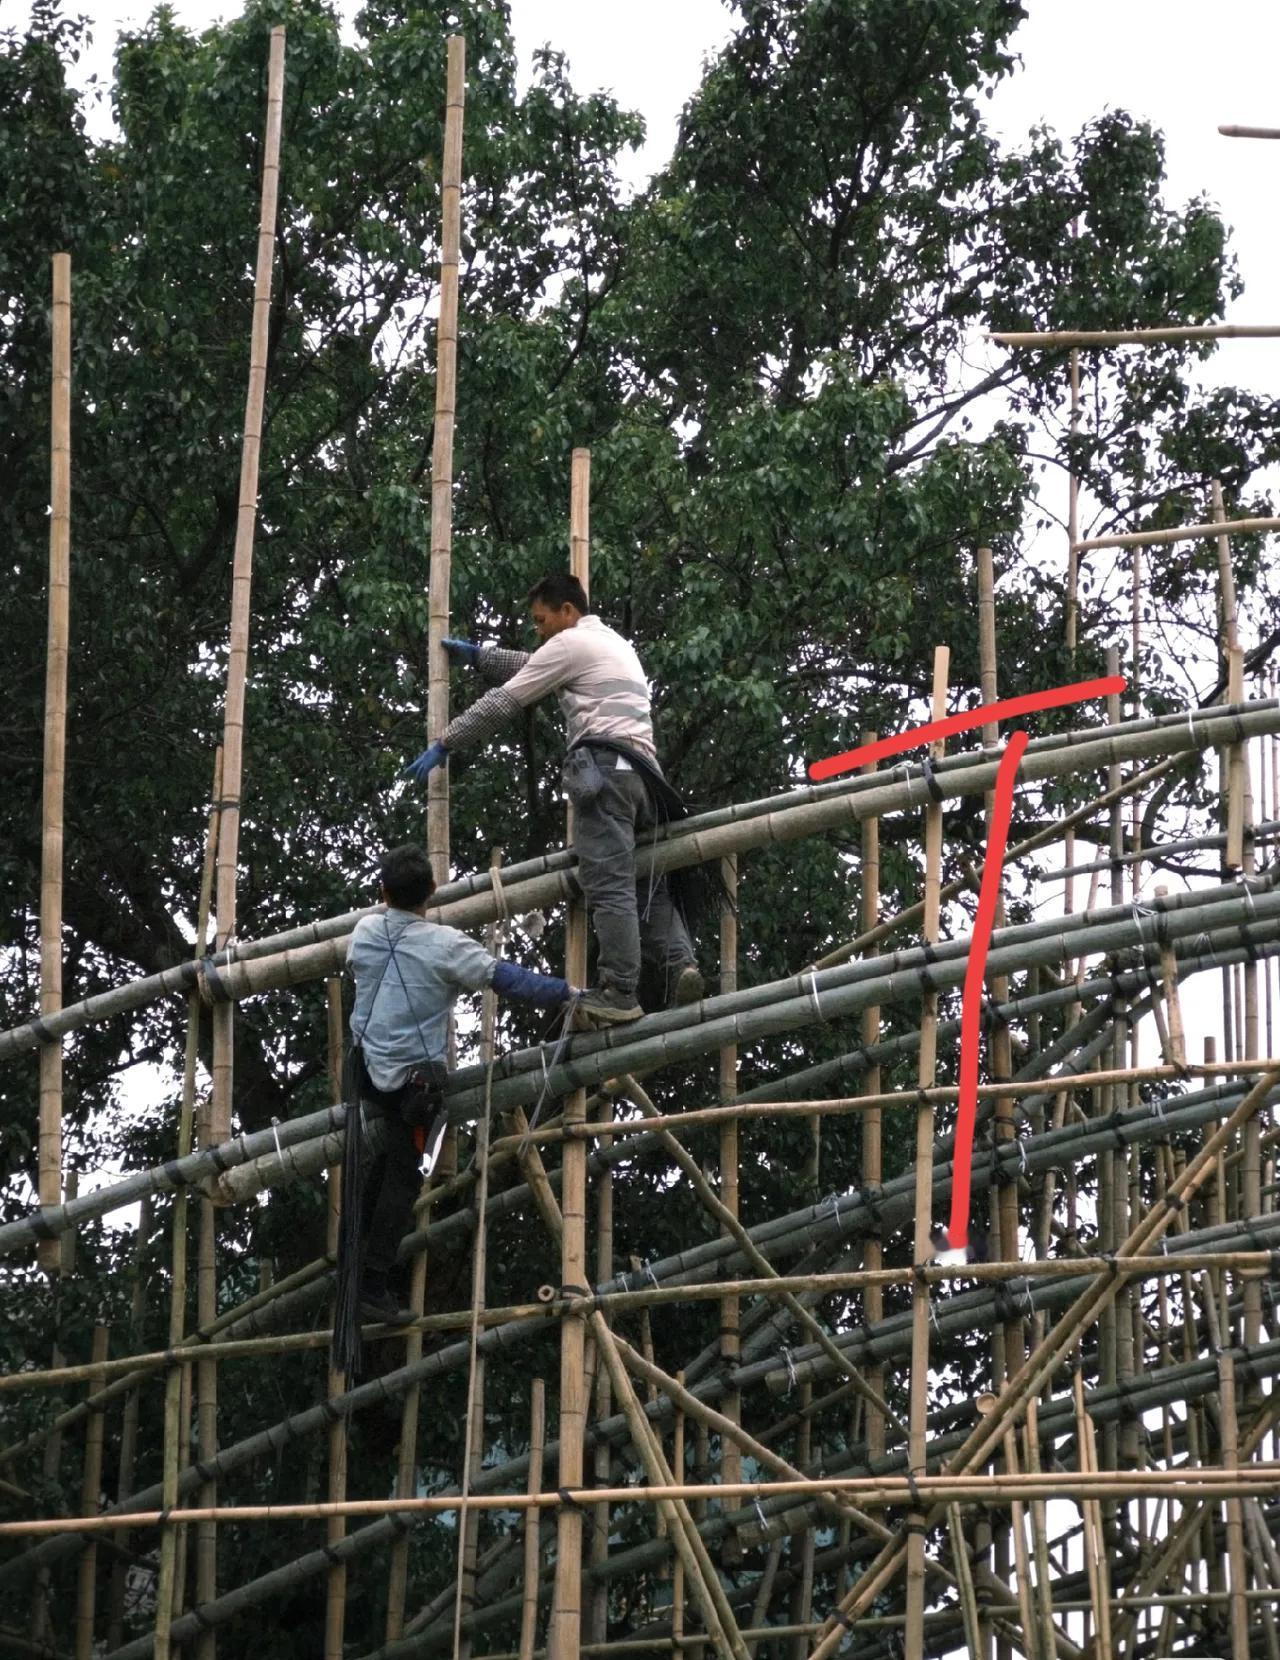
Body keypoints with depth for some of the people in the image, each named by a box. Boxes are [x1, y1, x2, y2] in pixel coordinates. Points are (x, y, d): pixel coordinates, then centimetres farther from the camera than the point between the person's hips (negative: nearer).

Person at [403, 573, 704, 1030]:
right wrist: (478, 655, 46)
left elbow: (504, 701, 4)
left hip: (604, 767, -9)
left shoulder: (570, 644, 5)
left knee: (608, 885, -15)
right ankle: (677, 963, -17)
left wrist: (444, 744, 9)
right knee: (644, 883, 6)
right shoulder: (614, 643, 32)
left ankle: (618, 991, -22)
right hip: (644, 772, 9)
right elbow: (529, 668, 44)